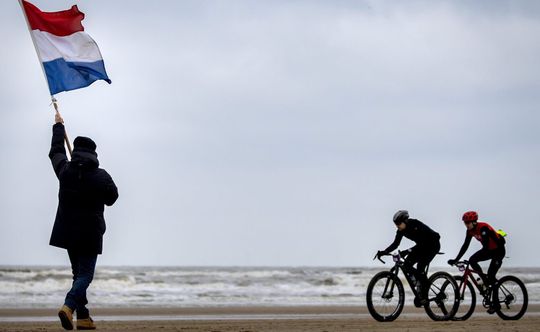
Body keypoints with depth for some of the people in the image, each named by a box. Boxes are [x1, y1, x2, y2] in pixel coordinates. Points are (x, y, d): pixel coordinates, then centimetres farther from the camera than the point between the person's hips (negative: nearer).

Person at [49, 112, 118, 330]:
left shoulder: (65, 171, -1)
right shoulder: (101, 177, -10)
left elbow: (56, 151, 18)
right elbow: (111, 198, 6)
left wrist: (58, 126, 33)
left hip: (68, 232, 4)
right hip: (90, 234, -4)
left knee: (79, 273, 15)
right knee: (85, 274, -3)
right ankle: (69, 306, -27)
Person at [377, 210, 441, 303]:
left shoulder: (415, 225, -31)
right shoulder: (401, 230, -10)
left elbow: (422, 243, -38)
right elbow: (395, 244, -8)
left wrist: (408, 251, -49)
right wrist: (384, 252, -23)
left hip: (433, 244, -7)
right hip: (421, 246, 8)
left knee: (420, 267, -23)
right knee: (407, 265, -11)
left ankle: (424, 295, -15)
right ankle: (421, 281, 9)